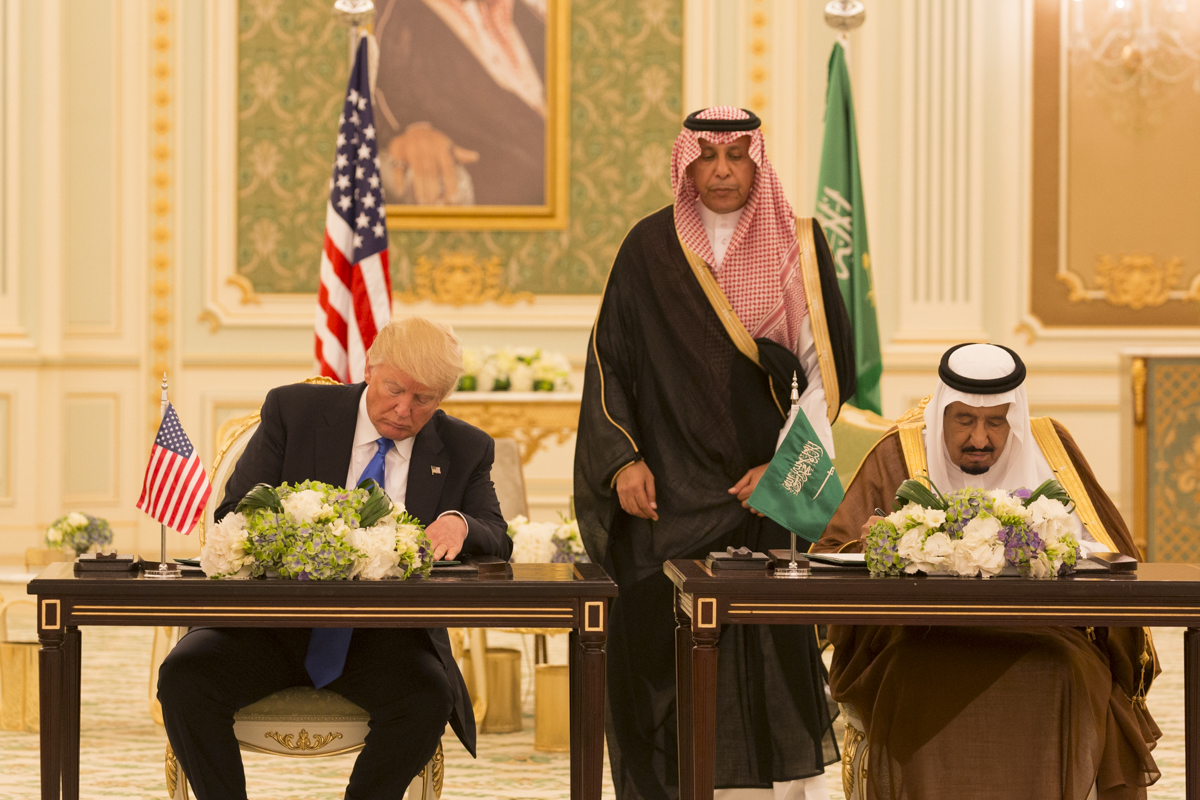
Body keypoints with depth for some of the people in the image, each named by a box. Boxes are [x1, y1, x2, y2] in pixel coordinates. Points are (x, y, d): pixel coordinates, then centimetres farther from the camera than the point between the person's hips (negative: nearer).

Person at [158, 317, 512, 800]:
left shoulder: (465, 450, 8)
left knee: (428, 698, -33)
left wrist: (460, 523, -20)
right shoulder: (294, 411, 4)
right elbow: (233, 516, 0)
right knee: (183, 676, -27)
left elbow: (499, 543, 4)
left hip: (384, 637, 0)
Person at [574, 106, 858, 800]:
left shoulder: (798, 248, 4)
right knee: (662, 651, -2)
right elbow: (609, 360, 5)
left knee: (766, 652, -6)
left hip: (763, 490, 0)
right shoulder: (652, 248, 5)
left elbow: (828, 368, 1)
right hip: (667, 495, 0)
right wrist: (623, 459, -6)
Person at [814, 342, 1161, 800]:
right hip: (924, 643, -1)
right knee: (925, 684, -33)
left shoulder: (1049, 448, 11)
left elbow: (1111, 556, 12)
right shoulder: (899, 456, 6)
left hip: (1041, 641, 1)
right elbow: (828, 559, 2)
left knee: (1064, 679, -31)